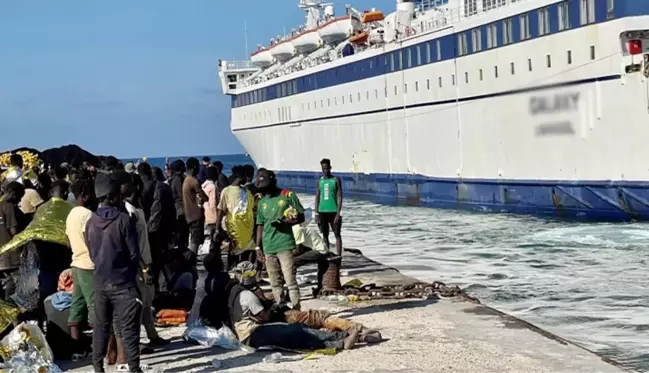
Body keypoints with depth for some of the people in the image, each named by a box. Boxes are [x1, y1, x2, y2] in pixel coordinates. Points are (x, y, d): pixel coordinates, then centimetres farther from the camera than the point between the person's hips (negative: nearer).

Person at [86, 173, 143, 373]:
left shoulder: (91, 222, 2)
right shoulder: (123, 219, -13)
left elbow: (91, 253, 11)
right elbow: (134, 253, -8)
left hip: (101, 281, 5)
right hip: (123, 281, -5)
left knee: (101, 326, 14)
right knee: (129, 327, -1)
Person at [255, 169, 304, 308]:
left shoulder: (288, 195, -1)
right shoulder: (262, 202, 13)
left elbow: (301, 217, 1)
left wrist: (287, 222, -16)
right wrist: (258, 247, 12)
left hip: (285, 244, -5)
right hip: (268, 248, 5)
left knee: (290, 280, -9)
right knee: (275, 283, 9)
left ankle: (297, 309, -7)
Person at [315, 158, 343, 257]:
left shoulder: (336, 180, 0)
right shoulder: (320, 181, 10)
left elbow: (339, 197, -4)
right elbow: (317, 197, 10)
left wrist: (338, 213, -12)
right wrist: (316, 213, 3)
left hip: (333, 211, -3)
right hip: (322, 212, 3)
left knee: (337, 234, -2)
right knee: (325, 236, 7)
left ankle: (338, 256, -3)